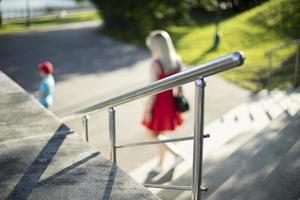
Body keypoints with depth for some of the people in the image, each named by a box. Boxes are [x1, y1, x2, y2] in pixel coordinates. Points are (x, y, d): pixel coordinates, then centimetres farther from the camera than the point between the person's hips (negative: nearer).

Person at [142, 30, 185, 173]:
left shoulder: (156, 63, -23)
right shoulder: (176, 60, -2)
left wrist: (148, 110, -12)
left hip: (159, 102, -7)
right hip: (171, 101, 7)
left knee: (153, 134, 14)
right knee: (162, 134, 22)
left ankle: (177, 154, 5)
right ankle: (160, 165, 34)